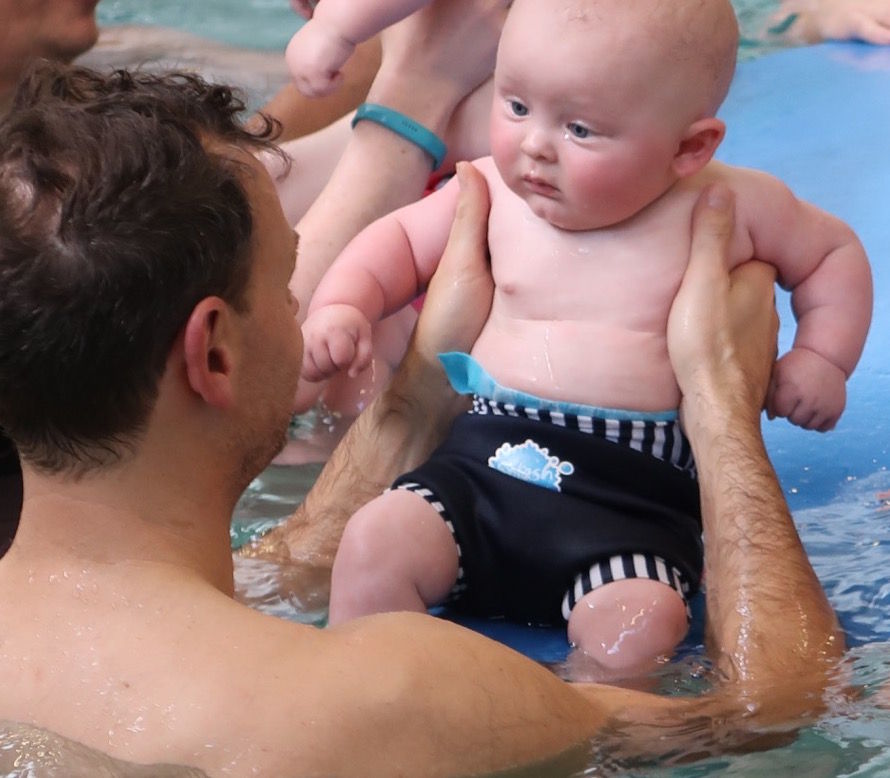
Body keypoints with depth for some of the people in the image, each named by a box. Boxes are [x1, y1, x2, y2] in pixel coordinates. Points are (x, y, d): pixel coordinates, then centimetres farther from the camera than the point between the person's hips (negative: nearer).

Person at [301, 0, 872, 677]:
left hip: (634, 499, -3)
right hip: (489, 458, 3)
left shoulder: (734, 208, 1)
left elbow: (837, 252, 18)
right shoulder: (496, 193, 7)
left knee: (634, 628, -32)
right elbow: (401, 241, 22)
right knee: (376, 544, -22)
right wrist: (342, 306, 3)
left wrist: (822, 358, 3)